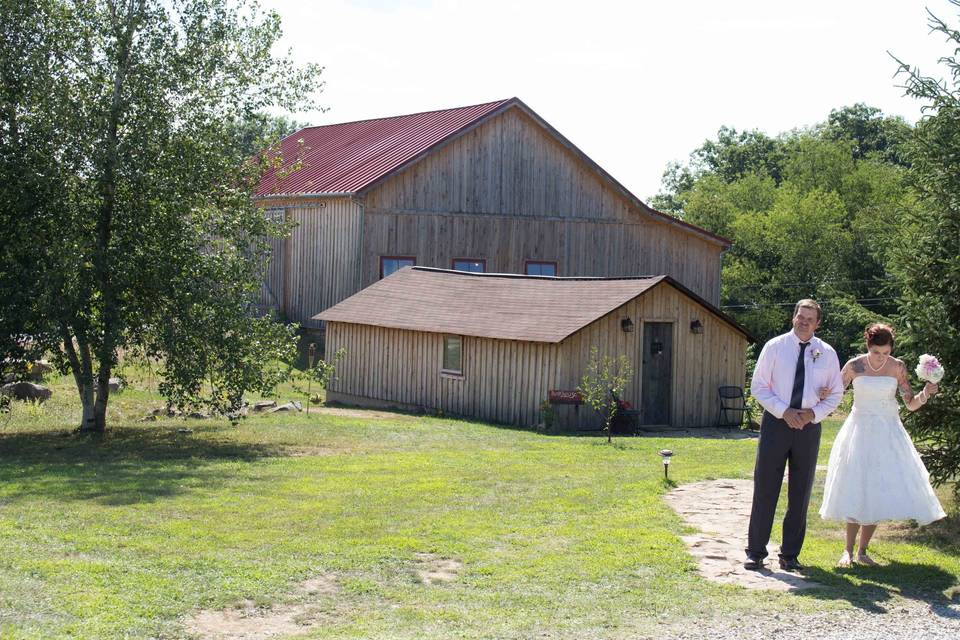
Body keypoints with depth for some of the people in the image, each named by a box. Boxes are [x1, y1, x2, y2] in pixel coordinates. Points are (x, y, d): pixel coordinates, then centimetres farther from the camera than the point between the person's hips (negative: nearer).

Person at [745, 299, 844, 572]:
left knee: (800, 493, 7)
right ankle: (755, 552, 7)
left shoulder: (827, 353, 4)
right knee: (765, 488, -1)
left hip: (809, 425, 2)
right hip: (776, 422, -2)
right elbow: (758, 386, -2)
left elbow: (836, 393, 10)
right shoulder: (775, 347, -1)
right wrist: (784, 411, -13)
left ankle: (790, 554, 16)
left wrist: (814, 413, -8)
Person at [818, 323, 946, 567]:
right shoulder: (854, 366, -5)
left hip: (888, 434, 1)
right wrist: (823, 393, -20)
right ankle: (848, 551, 6)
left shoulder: (897, 367, -3)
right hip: (860, 433, -1)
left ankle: (862, 551, 13)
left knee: (877, 493, 1)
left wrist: (926, 393, -19)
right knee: (855, 492, -4)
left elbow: (911, 404, 0)